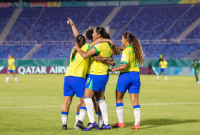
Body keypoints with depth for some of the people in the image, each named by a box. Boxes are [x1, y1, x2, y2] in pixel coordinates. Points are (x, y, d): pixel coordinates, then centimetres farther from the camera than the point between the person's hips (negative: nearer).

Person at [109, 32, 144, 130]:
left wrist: (112, 70, -15)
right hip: (135, 75, 6)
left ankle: (120, 122, 12)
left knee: (119, 99, 12)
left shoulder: (126, 51, -15)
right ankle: (137, 123, -5)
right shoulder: (135, 49, 7)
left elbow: (124, 66, -22)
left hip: (125, 75, -6)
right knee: (135, 101, 4)